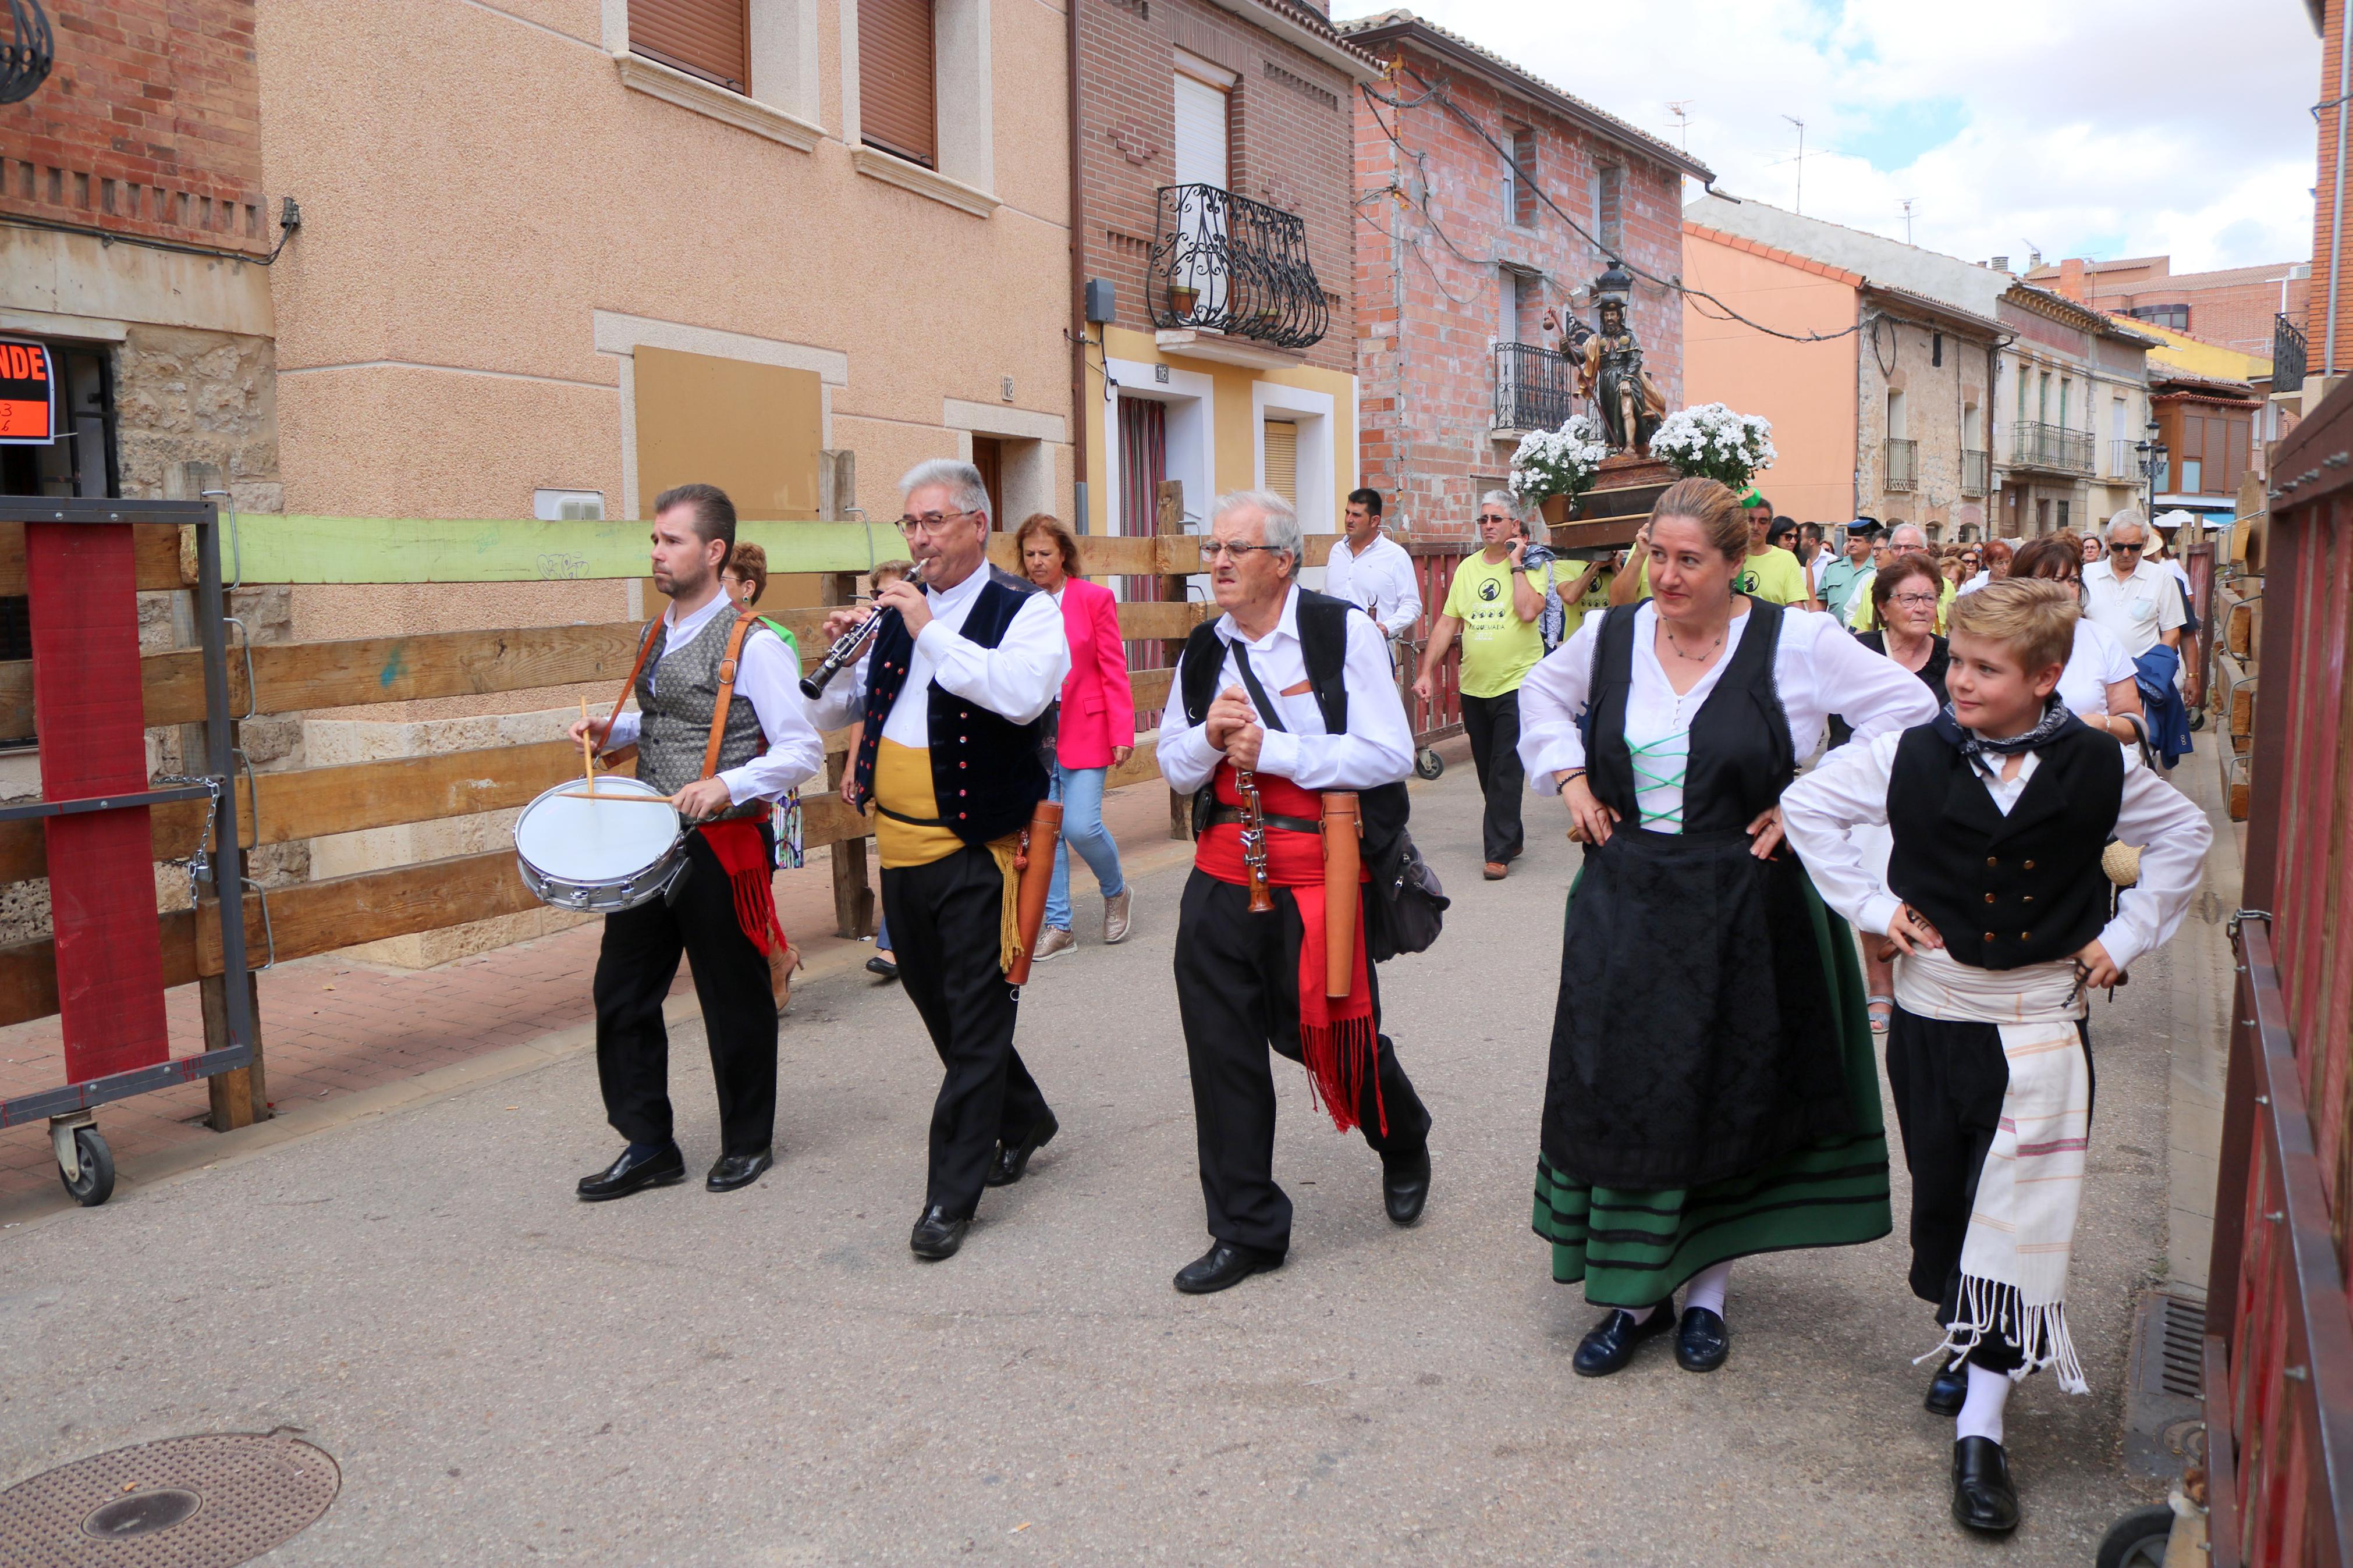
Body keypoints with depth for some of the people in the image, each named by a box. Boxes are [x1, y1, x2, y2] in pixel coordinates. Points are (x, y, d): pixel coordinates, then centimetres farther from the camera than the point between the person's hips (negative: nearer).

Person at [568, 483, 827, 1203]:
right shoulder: (659, 635, 11)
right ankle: (648, 1147, 23)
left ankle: (748, 1143, 25)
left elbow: (802, 751, -16)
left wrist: (726, 787, -29)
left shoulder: (752, 644, -14)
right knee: (621, 992, 9)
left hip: (722, 847, -8)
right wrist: (612, 731, 10)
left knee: (735, 1002, 6)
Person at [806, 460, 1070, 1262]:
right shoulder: (898, 609, 12)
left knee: (975, 1021, -1)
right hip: (900, 847, 7)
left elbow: (1022, 695, -28)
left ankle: (951, 1195, 7)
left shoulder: (1026, 610, -7)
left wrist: (932, 631, -24)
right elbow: (837, 710, 16)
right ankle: (1023, 1120, 39)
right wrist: (843, 654, -4)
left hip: (978, 850, -7)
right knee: (936, 1002, 18)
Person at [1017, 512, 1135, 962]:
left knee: (1081, 825, -11)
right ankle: (1057, 925, 15)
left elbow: (1113, 670, -2)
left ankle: (1115, 891, 19)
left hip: (1083, 730, -3)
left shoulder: (1095, 598, -1)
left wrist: (1122, 733, -8)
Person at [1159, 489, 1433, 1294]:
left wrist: (1271, 749, -17)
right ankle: (1246, 1229, 20)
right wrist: (1211, 735, -8)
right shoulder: (1203, 651, 10)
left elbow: (1391, 754, -13)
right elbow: (1174, 768, 15)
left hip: (1322, 872, -4)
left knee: (1334, 1032, 6)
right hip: (1223, 873, 5)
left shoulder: (1343, 632, -7)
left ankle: (1404, 1145, 42)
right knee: (1221, 1047, 4)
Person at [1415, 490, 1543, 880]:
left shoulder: (1531, 565, -4)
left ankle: (1499, 851, -1)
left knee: (1505, 771, -6)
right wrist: (1427, 671, 5)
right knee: (1487, 771, 12)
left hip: (1516, 683, -5)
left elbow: (1528, 611, -22)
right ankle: (1510, 837, 27)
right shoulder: (1467, 567, 10)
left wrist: (1515, 563, -15)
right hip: (1474, 686, 5)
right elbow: (1447, 622, 10)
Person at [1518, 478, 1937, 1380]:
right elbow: (1543, 693, 21)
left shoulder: (1796, 642, -9)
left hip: (1745, 907, -3)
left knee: (1728, 1095, 9)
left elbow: (1908, 707, -4)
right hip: (1626, 903, 3)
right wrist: (1570, 779, 6)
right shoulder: (1613, 635, 2)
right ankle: (1635, 1297, 21)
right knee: (1620, 1092, 6)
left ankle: (1707, 1290, 28)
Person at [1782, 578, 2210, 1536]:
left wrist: (2127, 935, 5)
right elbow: (1805, 806, 3)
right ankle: (1961, 1340, 39)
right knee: (1942, 1197, 13)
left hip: (2043, 1023, -1)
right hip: (1934, 1014, 1)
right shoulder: (1910, 757, -7)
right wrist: (1871, 905, -3)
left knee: (2020, 1216, -5)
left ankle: (1981, 1428, 1)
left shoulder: (2099, 768, -5)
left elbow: (2184, 835, 13)